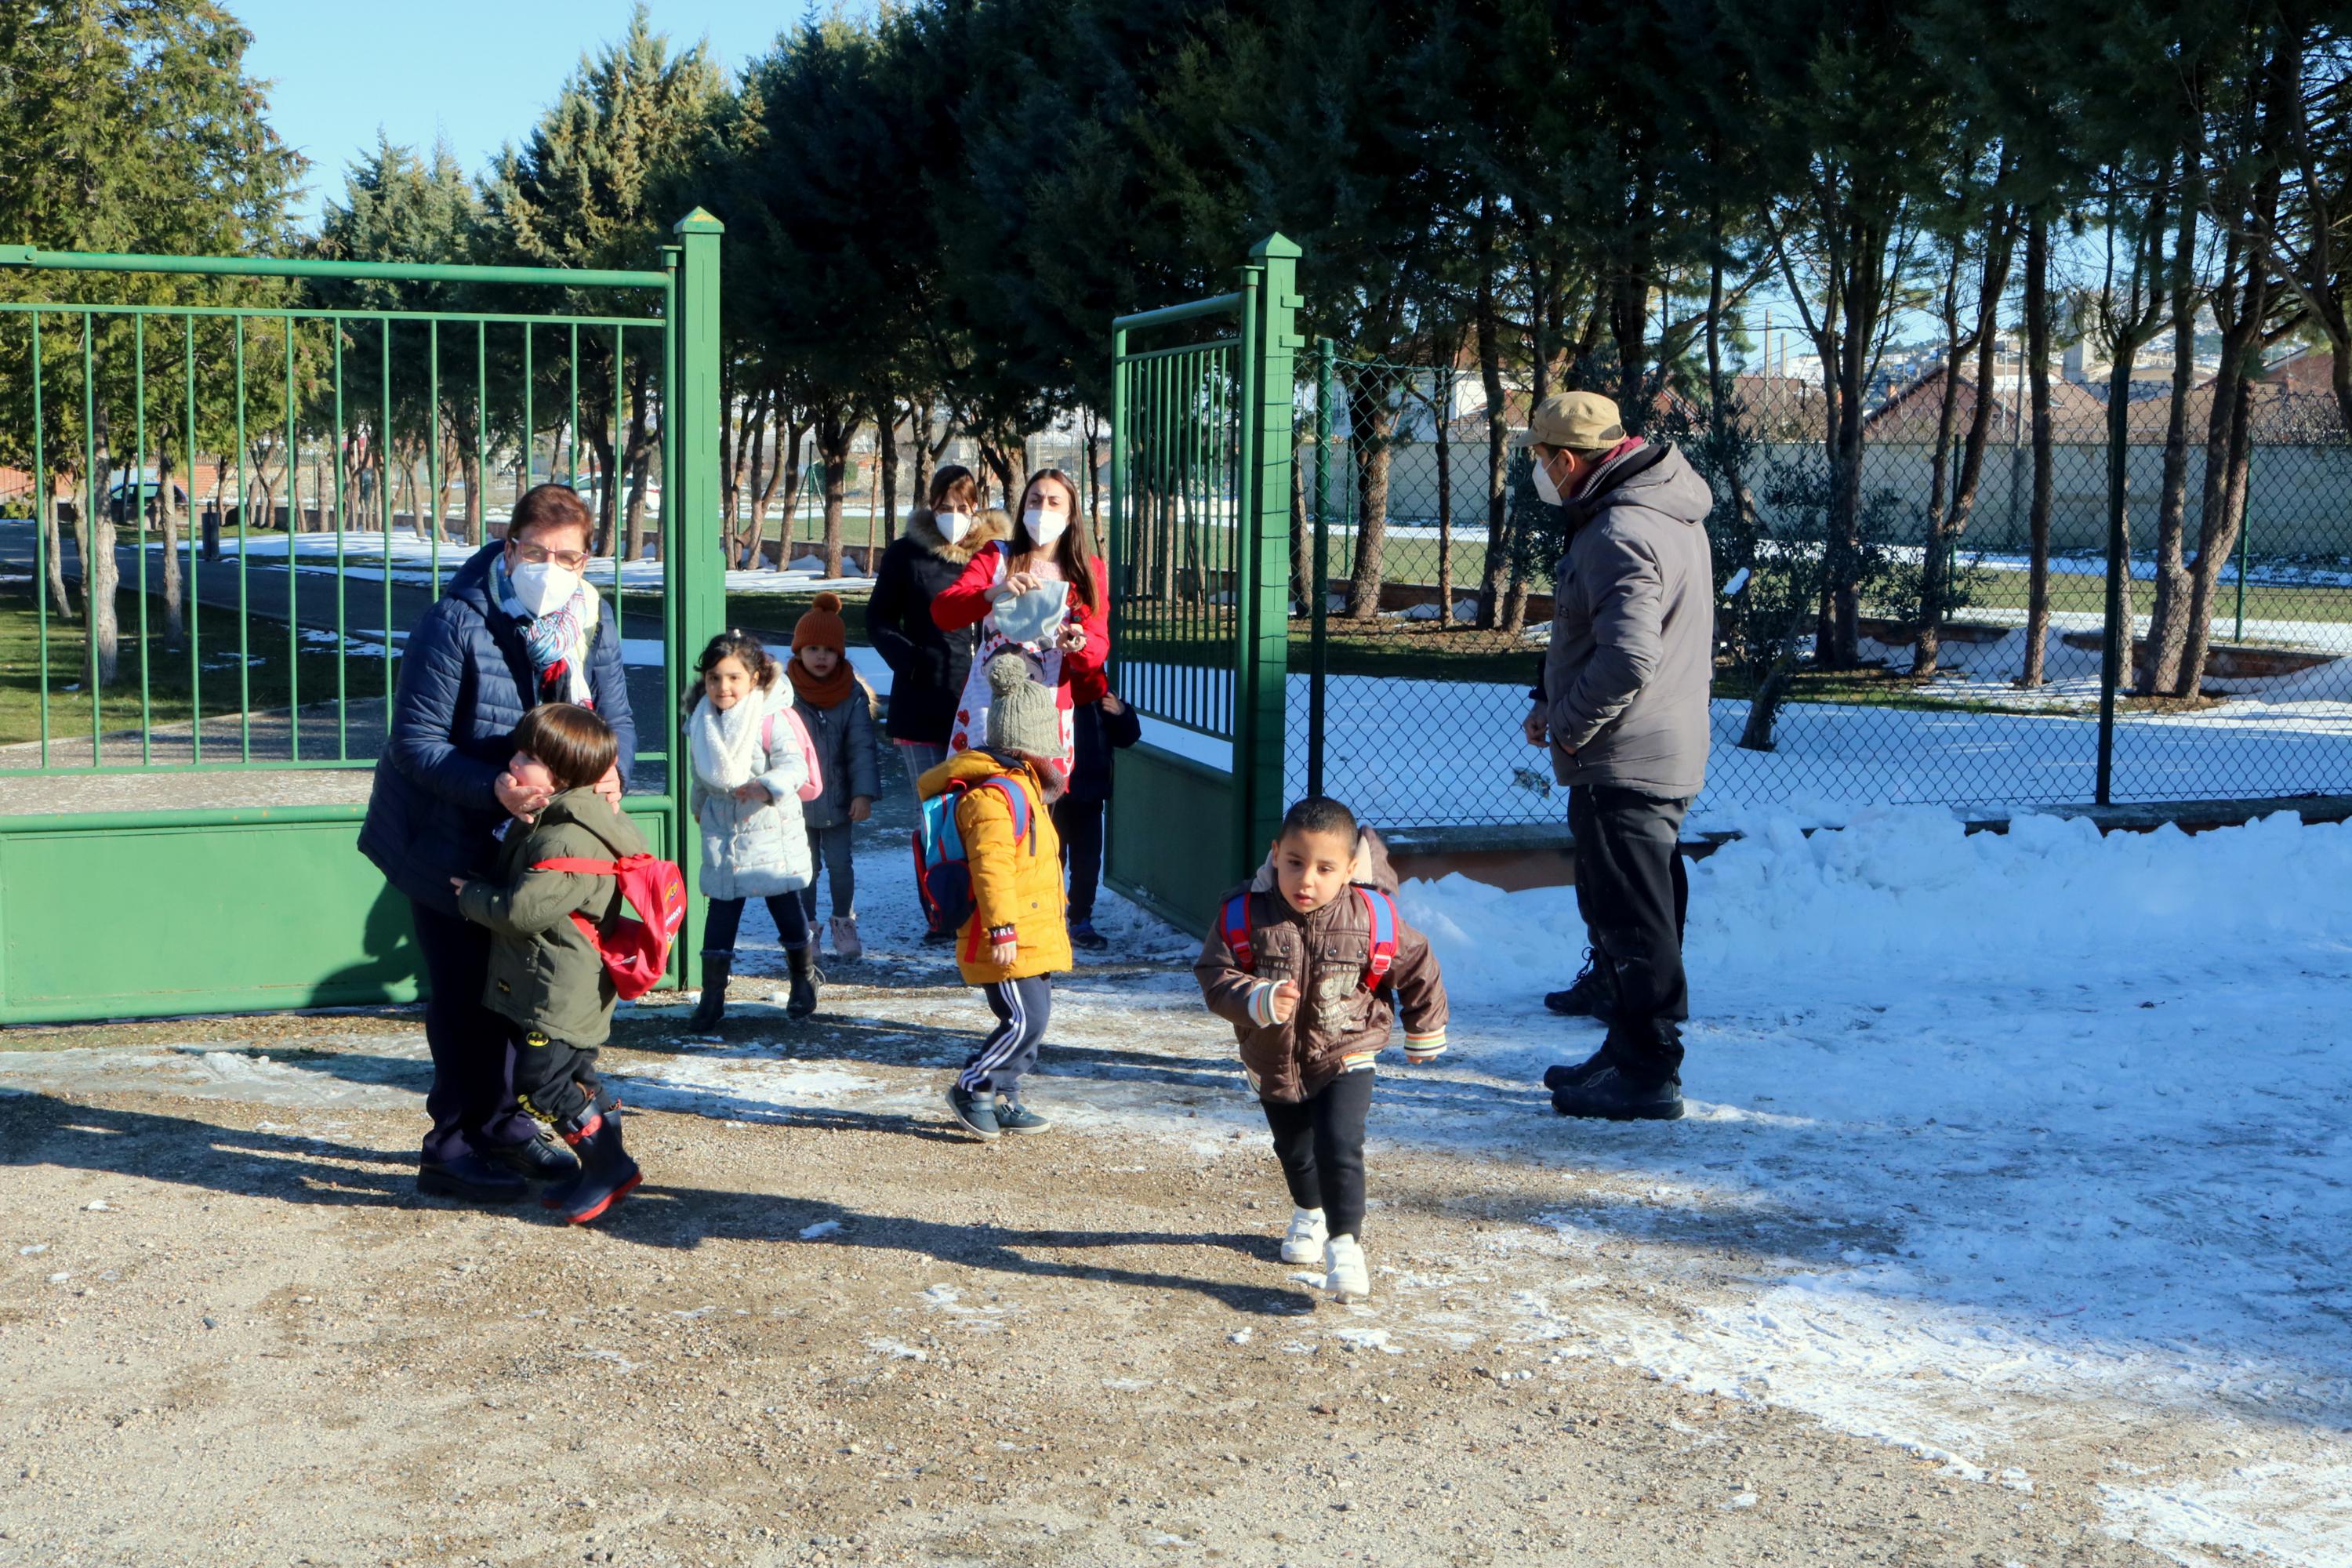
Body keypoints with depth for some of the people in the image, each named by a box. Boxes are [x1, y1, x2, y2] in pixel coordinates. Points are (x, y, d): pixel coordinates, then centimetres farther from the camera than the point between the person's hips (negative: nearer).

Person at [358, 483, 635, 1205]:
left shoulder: (592, 624, -6)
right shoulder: (455, 623, -25)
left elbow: (616, 718, -3)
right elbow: (415, 742, -24)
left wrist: (611, 767, -27)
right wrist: (493, 788, -39)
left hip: (523, 837, 6)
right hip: (445, 840, -6)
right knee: (465, 990, -3)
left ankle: (501, 1124, 31)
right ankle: (451, 1149, 7)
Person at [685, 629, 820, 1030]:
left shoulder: (772, 718, -17)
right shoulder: (701, 721, 1)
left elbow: (794, 764, -25)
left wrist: (766, 787, -41)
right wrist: (699, 806, 28)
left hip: (769, 828, -4)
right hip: (721, 829, 4)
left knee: (785, 903, 9)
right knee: (721, 907, 3)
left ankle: (804, 978, 28)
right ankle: (713, 994, 6)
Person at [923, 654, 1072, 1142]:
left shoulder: (1020, 785, 17)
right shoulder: (996, 794, -19)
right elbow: (990, 866, -26)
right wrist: (1002, 929, -28)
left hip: (1033, 936, 11)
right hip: (1009, 940, -11)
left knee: (1032, 1018, 12)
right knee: (1025, 1020, -12)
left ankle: (1001, 1100, 21)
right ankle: (971, 1089, 2)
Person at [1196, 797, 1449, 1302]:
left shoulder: (1372, 917, -17)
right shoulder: (1244, 914, -18)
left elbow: (1417, 968, -1)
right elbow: (1214, 975, -17)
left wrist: (1425, 1032, 11)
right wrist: (1258, 1001, -36)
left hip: (1345, 1057, -3)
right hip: (1273, 1061, 3)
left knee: (1339, 1148, -19)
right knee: (1292, 1149, 22)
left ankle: (1345, 1243, -6)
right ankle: (1311, 1214, 50)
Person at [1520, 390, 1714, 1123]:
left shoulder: (1619, 533, -21)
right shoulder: (1670, 513, 14)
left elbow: (1628, 658, -30)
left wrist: (1569, 723, -16)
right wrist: (1559, 702, 14)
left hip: (1623, 764, -11)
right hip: (1668, 755, 11)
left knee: (1632, 924, -3)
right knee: (1625, 915, 20)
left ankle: (1648, 1077, 3)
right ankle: (1629, 1052, 31)